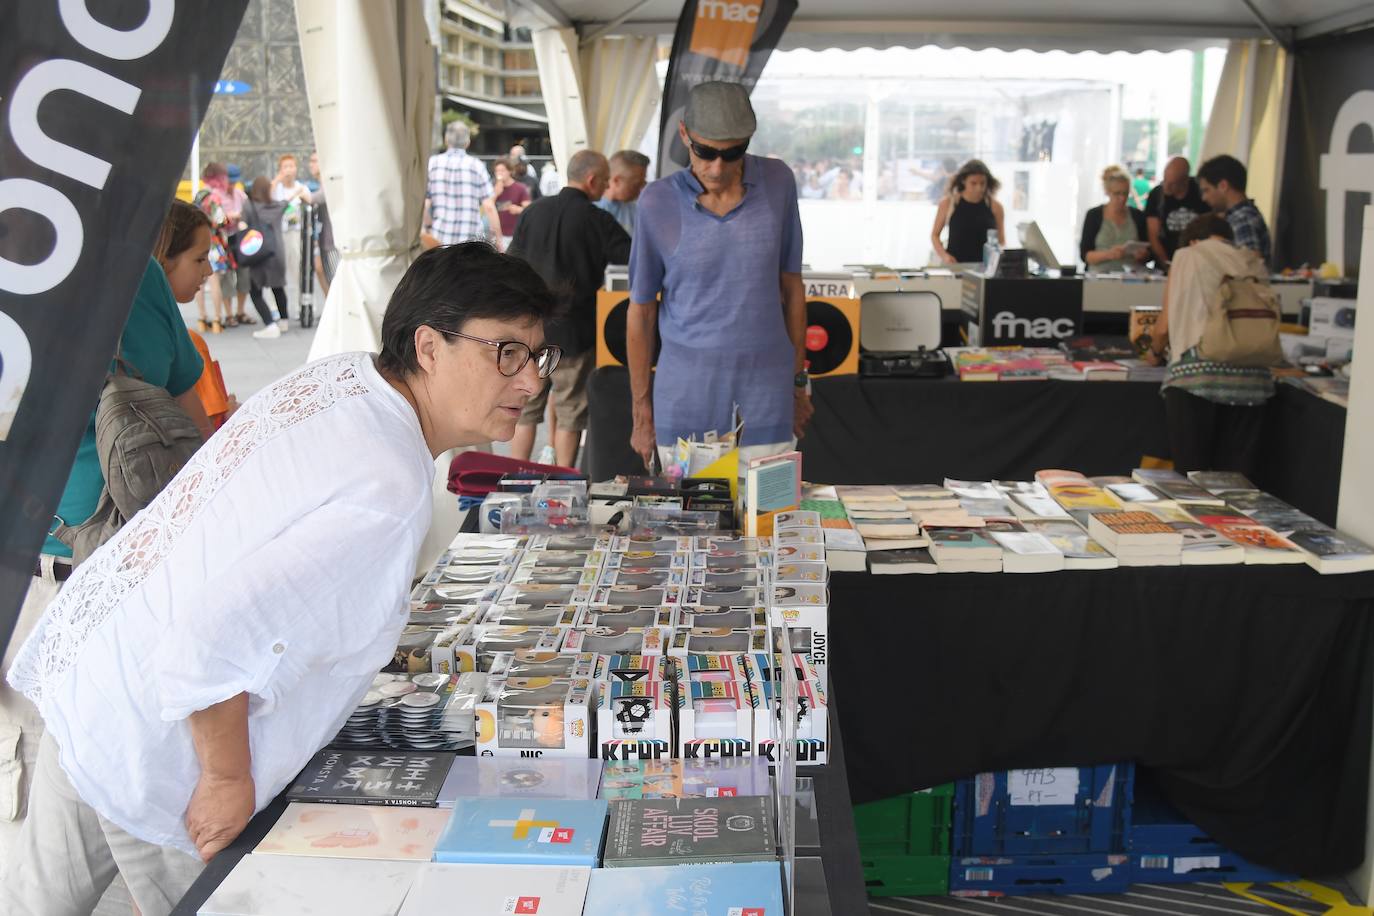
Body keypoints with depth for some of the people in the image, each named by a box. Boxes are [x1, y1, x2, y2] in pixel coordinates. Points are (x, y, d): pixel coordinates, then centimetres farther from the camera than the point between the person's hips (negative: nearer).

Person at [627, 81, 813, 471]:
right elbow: (641, 310, 2)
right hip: (685, 407, -1)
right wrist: (642, 413, 5)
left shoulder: (777, 182, -1)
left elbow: (791, 285, 8)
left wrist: (799, 380, 11)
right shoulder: (658, 202, -6)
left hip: (765, 402, 1)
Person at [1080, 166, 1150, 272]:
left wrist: (1142, 255, -7)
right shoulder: (1094, 215, 6)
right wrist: (1108, 254, -17)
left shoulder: (1138, 216, 13)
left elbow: (1149, 254, 16)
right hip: (1100, 275, -2)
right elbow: (1084, 255, 0)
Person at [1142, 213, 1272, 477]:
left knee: (1191, 475, 1)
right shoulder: (1253, 264, 17)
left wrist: (1155, 352, 27)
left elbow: (1165, 325, 7)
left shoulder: (1187, 256, 9)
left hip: (1196, 374, -3)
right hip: (1251, 377, 3)